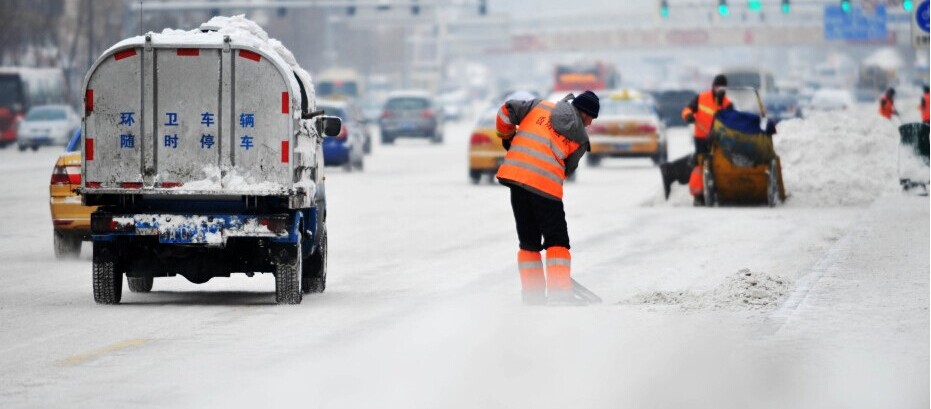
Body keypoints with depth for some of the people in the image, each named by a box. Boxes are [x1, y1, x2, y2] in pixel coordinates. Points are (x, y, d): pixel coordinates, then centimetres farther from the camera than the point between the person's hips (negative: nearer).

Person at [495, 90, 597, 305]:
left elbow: (507, 110, 10)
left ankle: (532, 294, 12)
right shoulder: (580, 138, 8)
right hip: (547, 186, -4)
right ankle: (559, 293, -10)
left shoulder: (539, 105, 14)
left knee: (529, 240, 15)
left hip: (515, 172, 4)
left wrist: (507, 137, 25)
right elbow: (568, 169, 10)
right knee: (557, 240, 5)